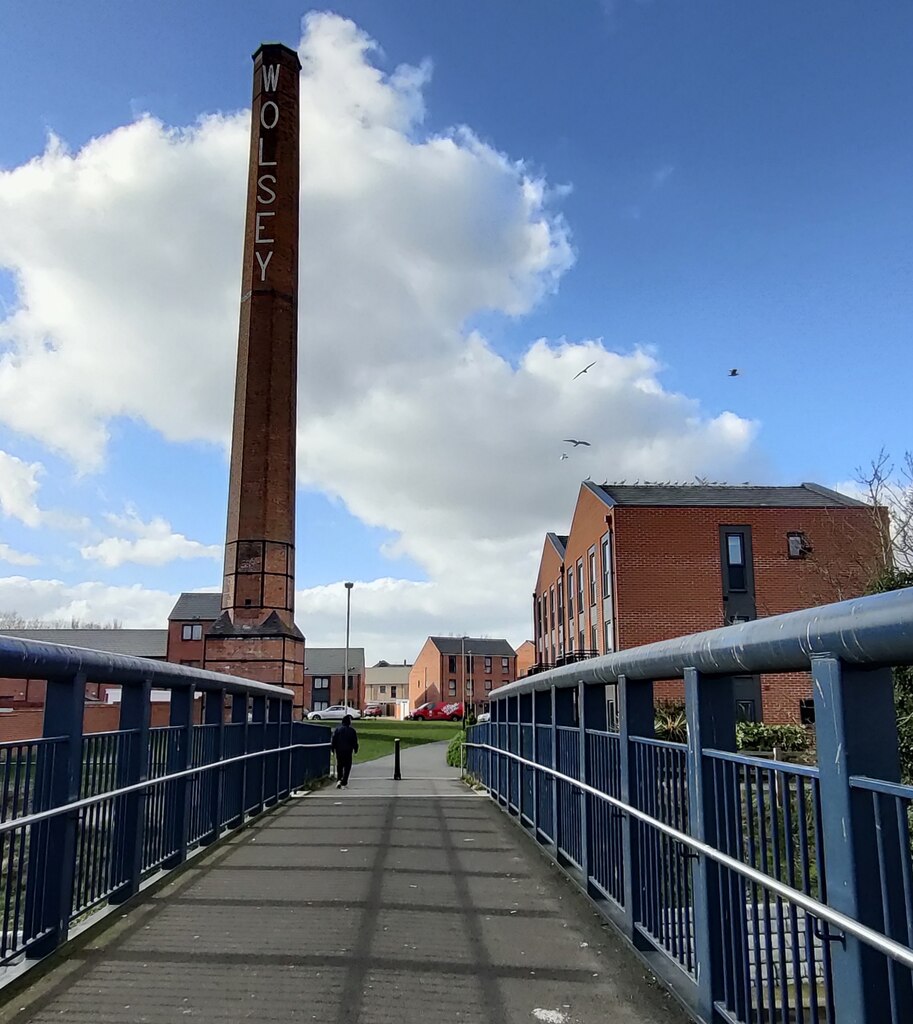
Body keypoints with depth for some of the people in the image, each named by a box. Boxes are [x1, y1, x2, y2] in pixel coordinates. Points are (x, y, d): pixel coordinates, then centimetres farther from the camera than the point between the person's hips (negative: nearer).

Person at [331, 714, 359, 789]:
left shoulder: (337, 729, 0)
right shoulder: (352, 730, -4)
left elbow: (333, 740, 0)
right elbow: (355, 741, 1)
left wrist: (333, 749, 7)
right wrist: (355, 749, 13)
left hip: (339, 750, 2)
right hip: (348, 751, -2)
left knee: (339, 766, 16)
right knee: (347, 766, 4)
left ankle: (339, 780, 1)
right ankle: (343, 783, -1)